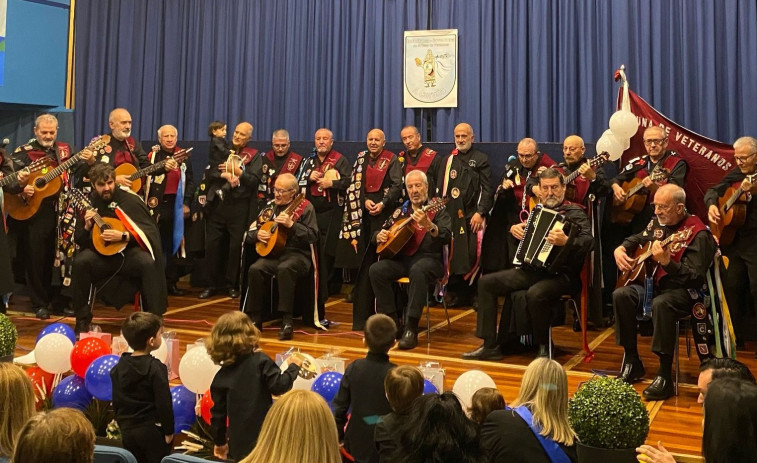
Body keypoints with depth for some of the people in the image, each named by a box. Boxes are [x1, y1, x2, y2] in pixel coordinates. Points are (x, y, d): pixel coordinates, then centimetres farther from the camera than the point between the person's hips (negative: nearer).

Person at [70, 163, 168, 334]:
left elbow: (150, 232, -10)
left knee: (148, 263, -33)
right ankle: (82, 320, -11)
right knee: (80, 262, -27)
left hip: (129, 252, -3)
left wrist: (123, 236, -20)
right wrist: (87, 227, -10)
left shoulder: (130, 200, -5)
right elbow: (80, 241, 10)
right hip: (101, 254, 3)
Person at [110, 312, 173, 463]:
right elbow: (164, 403, -16)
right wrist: (169, 431, -7)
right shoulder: (156, 368, -16)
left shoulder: (119, 367, 2)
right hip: (153, 430, -5)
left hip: (128, 430, 5)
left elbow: (116, 400, 9)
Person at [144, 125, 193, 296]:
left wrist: (186, 203, 1)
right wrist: (163, 168, -29)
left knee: (172, 244, 9)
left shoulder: (182, 156, 11)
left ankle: (171, 282, 17)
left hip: (175, 204, 3)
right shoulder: (152, 155, 2)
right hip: (155, 204, -3)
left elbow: (190, 181, 10)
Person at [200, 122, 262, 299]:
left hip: (240, 206, -3)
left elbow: (254, 180, -8)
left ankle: (232, 284, 15)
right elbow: (208, 174, 3)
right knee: (211, 244, 2)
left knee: (236, 246, 1)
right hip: (217, 204, 3)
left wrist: (236, 170, -13)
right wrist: (225, 175, -13)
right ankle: (216, 283, 15)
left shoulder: (253, 156, 5)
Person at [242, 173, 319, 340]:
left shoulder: (305, 207, -1)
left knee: (285, 269, -37)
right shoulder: (270, 206, 14)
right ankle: (255, 318, -13)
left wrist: (291, 225, -21)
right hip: (272, 252, 5)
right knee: (255, 269, -25)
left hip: (297, 254, -4)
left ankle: (287, 321, -32)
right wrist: (257, 234, -5)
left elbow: (313, 236, -12)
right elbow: (249, 234, 18)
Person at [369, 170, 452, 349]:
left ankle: (411, 328, -34)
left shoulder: (437, 211, 4)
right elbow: (380, 231, 24)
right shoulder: (401, 211, 18)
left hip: (429, 259, -5)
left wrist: (428, 225, -32)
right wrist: (379, 236, -1)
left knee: (418, 270, -39)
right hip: (401, 259, 5)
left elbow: (446, 237, -14)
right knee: (376, 269, -23)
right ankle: (392, 321, -13)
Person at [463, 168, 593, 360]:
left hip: (559, 274, -8)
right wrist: (514, 228, 10)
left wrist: (566, 241, -40)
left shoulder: (574, 213, -5)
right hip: (530, 270, 8)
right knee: (486, 282, -2)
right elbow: (526, 228, 34)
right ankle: (491, 345, -1)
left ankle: (544, 347, -11)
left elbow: (588, 241, -21)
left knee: (535, 294, -38)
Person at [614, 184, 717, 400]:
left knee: (661, 304, -38)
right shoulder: (658, 223, 6)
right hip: (656, 284, 8)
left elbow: (696, 277, -25)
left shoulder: (697, 234, -17)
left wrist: (667, 262, -38)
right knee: (621, 295, -17)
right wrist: (620, 249, 3)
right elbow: (637, 239, 25)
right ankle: (632, 362, -5)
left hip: (686, 292, -7)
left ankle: (665, 375, -29)